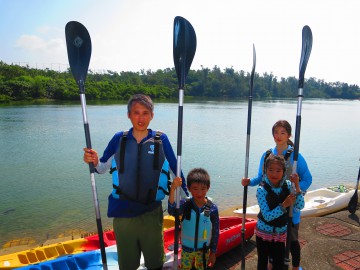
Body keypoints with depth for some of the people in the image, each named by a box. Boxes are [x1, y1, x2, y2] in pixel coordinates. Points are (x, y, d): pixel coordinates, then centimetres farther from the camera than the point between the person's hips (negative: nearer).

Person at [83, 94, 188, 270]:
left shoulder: (161, 139, -6)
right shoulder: (119, 139, -3)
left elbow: (175, 169, 2)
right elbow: (102, 169, 4)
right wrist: (94, 161, -17)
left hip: (151, 212, 0)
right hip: (122, 212, 1)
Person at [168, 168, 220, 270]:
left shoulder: (213, 208, -15)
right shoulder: (185, 204, -16)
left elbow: (216, 232, -5)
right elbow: (172, 211, -36)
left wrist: (213, 252, 1)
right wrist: (173, 189, -48)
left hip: (204, 250, 0)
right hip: (187, 249, 0)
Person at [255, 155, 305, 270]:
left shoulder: (287, 185, -9)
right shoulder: (262, 189, -21)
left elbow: (300, 206, -15)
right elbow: (267, 216, -23)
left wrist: (297, 185, -25)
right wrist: (284, 205, -32)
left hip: (281, 233, 3)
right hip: (264, 233, -3)